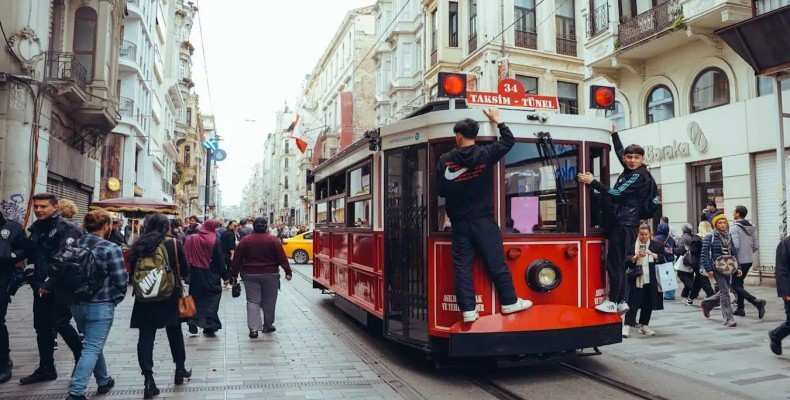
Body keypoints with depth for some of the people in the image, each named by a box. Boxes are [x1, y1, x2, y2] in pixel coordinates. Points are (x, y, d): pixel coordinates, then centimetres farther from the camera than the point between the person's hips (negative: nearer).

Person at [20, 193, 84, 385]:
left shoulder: (66, 228, -11)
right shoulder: (35, 229, 14)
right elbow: (31, 258, 20)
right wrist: (35, 281, 10)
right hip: (41, 287, 8)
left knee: (61, 323, -8)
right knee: (42, 327, 11)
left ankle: (82, 358, 11)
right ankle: (46, 368, 22)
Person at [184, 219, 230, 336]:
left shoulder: (191, 239, 2)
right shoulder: (215, 241, -10)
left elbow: (186, 258, 5)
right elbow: (220, 261, -8)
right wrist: (225, 276, -1)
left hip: (195, 276, 4)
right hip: (211, 277, -4)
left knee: (196, 298, 16)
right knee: (211, 300, 5)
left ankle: (193, 324, 11)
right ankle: (210, 326, 4)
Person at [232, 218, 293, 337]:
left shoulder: (245, 240, 1)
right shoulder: (273, 240, -5)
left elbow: (237, 259, 3)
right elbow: (282, 257, -7)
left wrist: (235, 274, 11)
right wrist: (288, 271, -3)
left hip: (250, 274, 1)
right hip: (270, 274, -1)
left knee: (252, 301, 2)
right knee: (269, 301, 12)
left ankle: (253, 328, -9)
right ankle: (268, 325, 22)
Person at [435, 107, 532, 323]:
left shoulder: (445, 160, -4)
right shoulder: (485, 154, -5)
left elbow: (440, 191, -1)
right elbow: (509, 141, 8)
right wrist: (497, 121, 21)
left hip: (459, 223, 1)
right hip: (483, 220, -1)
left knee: (462, 266, 3)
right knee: (496, 262, 7)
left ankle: (468, 310, 3)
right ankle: (509, 302, 17)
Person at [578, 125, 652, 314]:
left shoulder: (639, 176, -12)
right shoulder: (629, 171, 13)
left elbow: (616, 194, -21)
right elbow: (620, 152, 30)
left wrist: (592, 182, -20)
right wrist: (614, 134, 35)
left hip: (625, 225, -9)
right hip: (620, 223, 9)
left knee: (614, 263, -7)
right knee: (618, 263, 10)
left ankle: (613, 301, -2)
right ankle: (621, 301, 15)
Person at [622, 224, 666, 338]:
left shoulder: (657, 245, 6)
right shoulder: (632, 244, 3)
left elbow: (664, 258, 0)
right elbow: (626, 260, 0)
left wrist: (652, 254, -15)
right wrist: (635, 257, -17)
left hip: (651, 279, 2)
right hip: (636, 279, -2)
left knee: (648, 303, 9)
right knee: (633, 303, -5)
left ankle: (644, 325, 23)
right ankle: (627, 326, -3)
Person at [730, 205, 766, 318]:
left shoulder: (734, 227, -15)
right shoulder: (751, 227, 8)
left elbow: (735, 245, -23)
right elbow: (756, 246, 8)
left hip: (739, 261, -8)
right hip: (749, 260, 8)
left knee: (736, 286, -2)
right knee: (739, 283, 18)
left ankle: (757, 302, -19)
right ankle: (740, 309, 20)